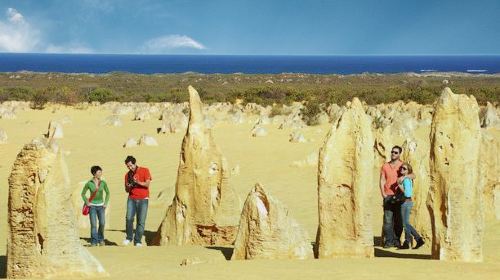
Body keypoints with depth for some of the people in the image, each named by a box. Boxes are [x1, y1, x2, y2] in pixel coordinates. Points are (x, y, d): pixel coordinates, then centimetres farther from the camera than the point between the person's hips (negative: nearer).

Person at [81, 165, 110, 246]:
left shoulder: (103, 183, 0)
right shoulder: (89, 183, -6)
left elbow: (107, 193, 13)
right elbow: (83, 193, 7)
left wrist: (106, 203, 4)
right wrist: (86, 202, -5)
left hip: (101, 206, 2)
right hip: (92, 206, -2)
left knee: (102, 223, -7)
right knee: (93, 224, -8)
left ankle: (101, 239, 15)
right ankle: (94, 242, 0)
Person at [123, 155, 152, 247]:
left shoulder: (144, 171, 2)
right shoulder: (127, 174, 13)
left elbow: (147, 184, -7)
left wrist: (138, 182, -23)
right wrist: (128, 187, -6)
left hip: (143, 199, -3)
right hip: (131, 199, 3)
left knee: (141, 221, -7)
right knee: (129, 218, -14)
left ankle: (138, 241, -3)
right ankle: (129, 237, 1)